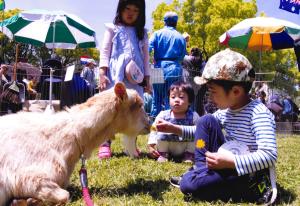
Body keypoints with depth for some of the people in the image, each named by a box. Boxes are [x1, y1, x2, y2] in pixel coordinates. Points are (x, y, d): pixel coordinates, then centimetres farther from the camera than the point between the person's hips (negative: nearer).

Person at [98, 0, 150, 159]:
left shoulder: (142, 33, 16)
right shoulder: (113, 29, 8)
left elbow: (145, 56, 16)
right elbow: (105, 52, 3)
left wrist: (147, 78, 10)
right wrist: (102, 73, -8)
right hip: (115, 75, -3)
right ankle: (105, 144, -4)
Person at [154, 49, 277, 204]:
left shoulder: (258, 113, -22)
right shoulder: (226, 110, 4)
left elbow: (269, 156, -31)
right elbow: (204, 129, 16)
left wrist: (230, 161, -34)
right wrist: (174, 129, 4)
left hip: (249, 175, -8)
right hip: (228, 165, 9)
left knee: (189, 185, -24)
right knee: (207, 120, -2)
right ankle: (202, 172, -2)